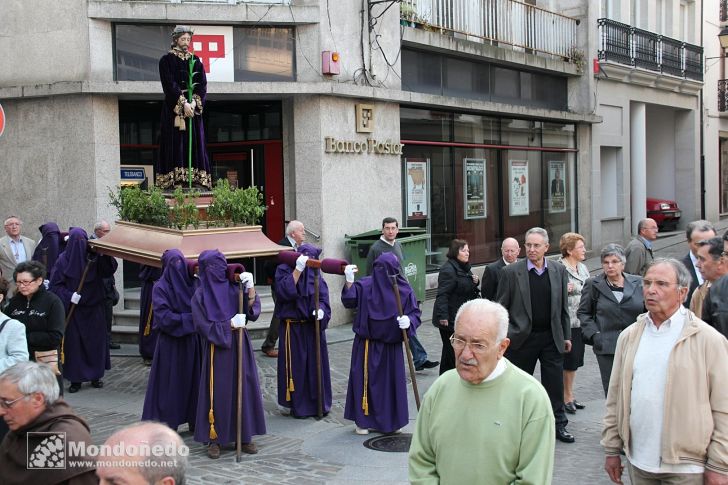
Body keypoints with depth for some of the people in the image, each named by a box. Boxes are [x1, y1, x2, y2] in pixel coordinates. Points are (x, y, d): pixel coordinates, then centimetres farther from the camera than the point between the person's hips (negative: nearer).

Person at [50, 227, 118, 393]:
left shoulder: (94, 257, 0)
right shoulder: (63, 260, -4)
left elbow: (108, 271, -12)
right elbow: (56, 285, -4)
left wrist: (104, 256, -26)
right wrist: (69, 296, -18)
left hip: (94, 308, 2)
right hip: (72, 308, -2)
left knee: (96, 341, 6)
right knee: (73, 342, 0)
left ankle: (96, 376, 18)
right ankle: (76, 379, 8)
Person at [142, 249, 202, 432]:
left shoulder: (193, 283, 5)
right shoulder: (161, 288, -8)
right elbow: (164, 317, -16)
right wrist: (190, 319, -18)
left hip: (193, 340, 5)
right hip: (171, 343, -4)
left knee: (194, 379, 10)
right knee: (169, 382, 1)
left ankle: (195, 420, 21)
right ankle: (166, 425, 10)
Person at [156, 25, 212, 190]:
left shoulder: (196, 60, 13)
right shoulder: (166, 60, 1)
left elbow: (202, 85, 4)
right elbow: (169, 85, -9)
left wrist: (194, 102, -12)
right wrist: (183, 103, -18)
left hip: (193, 107, 4)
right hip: (173, 108, -4)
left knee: (195, 142, 1)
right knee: (176, 142, -7)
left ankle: (197, 179, 0)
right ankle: (176, 180, -9)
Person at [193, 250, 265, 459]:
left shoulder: (234, 287, 4)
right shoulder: (201, 295, -4)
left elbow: (252, 311, -4)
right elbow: (204, 326, -7)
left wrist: (250, 288, -18)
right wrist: (229, 325, -13)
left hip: (240, 347, 3)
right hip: (217, 350, -3)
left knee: (244, 389, 5)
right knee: (218, 392, 0)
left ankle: (244, 436, 16)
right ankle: (214, 439, 11)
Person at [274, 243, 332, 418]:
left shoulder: (315, 273, 4)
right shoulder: (284, 270, -6)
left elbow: (323, 296, -3)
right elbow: (285, 291, -23)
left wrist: (321, 309, -23)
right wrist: (298, 269, -26)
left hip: (314, 328, 4)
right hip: (293, 328, -4)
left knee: (316, 364, 9)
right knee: (296, 366, 2)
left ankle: (318, 403, 21)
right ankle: (296, 405, 13)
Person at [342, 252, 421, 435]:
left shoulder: (404, 289, -5)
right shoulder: (365, 285, -6)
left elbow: (415, 314, 0)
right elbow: (349, 301, -13)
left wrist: (408, 321, -21)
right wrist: (349, 281, -27)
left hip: (391, 346, 1)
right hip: (367, 344, 0)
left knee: (391, 381, 8)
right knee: (364, 379, 3)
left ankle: (391, 420, 23)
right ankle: (363, 420, 15)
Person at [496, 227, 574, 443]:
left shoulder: (558, 270, 3)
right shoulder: (512, 272, -6)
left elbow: (563, 306, 9)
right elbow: (500, 308, -2)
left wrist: (566, 336, 9)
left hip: (552, 337, 2)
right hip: (522, 338, -2)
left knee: (555, 385, 6)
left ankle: (559, 425, 20)